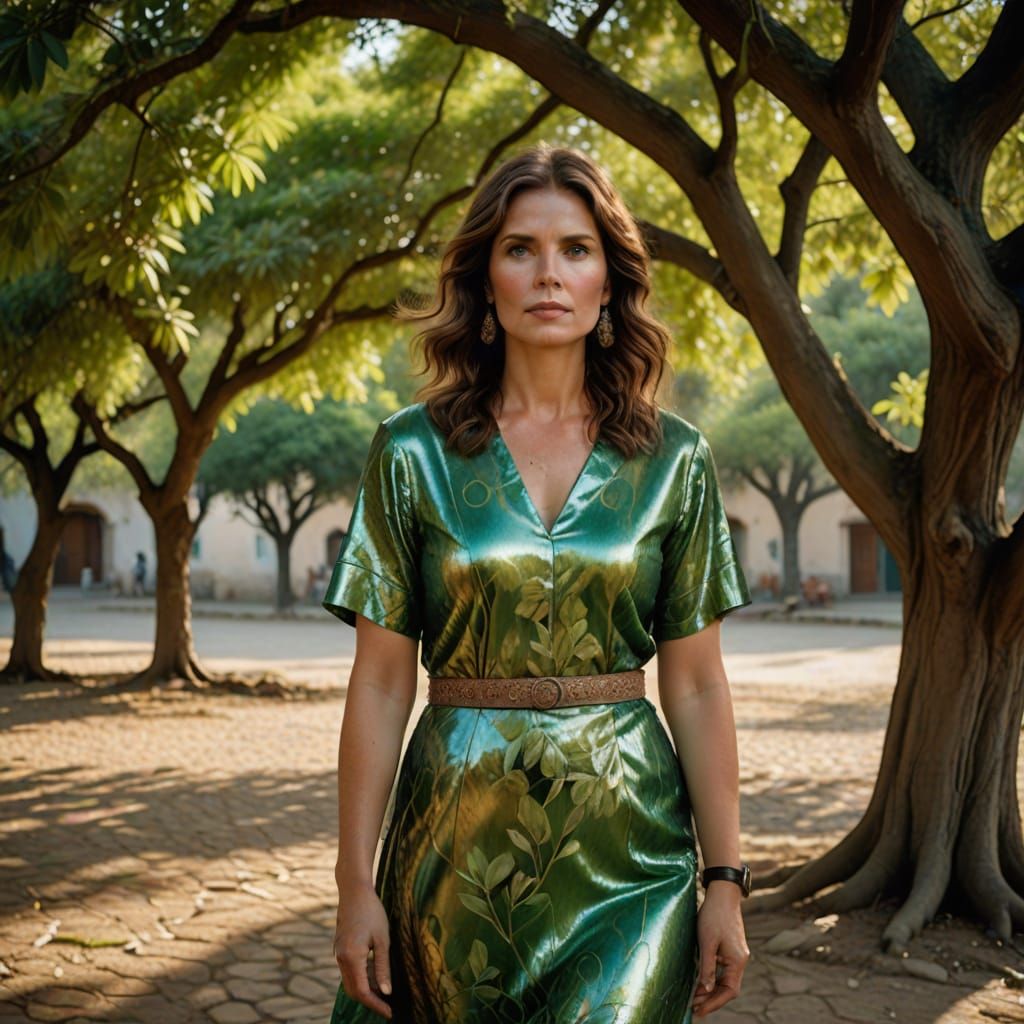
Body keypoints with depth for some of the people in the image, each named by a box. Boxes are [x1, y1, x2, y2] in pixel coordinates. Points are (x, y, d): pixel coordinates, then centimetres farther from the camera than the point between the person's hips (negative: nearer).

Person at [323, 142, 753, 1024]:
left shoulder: (674, 460, 0)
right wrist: (356, 881, -4)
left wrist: (725, 880, -1)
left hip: (629, 846, 0)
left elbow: (696, 684, 2)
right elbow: (381, 681, -2)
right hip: (459, 835, 0)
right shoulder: (413, 453, -2)